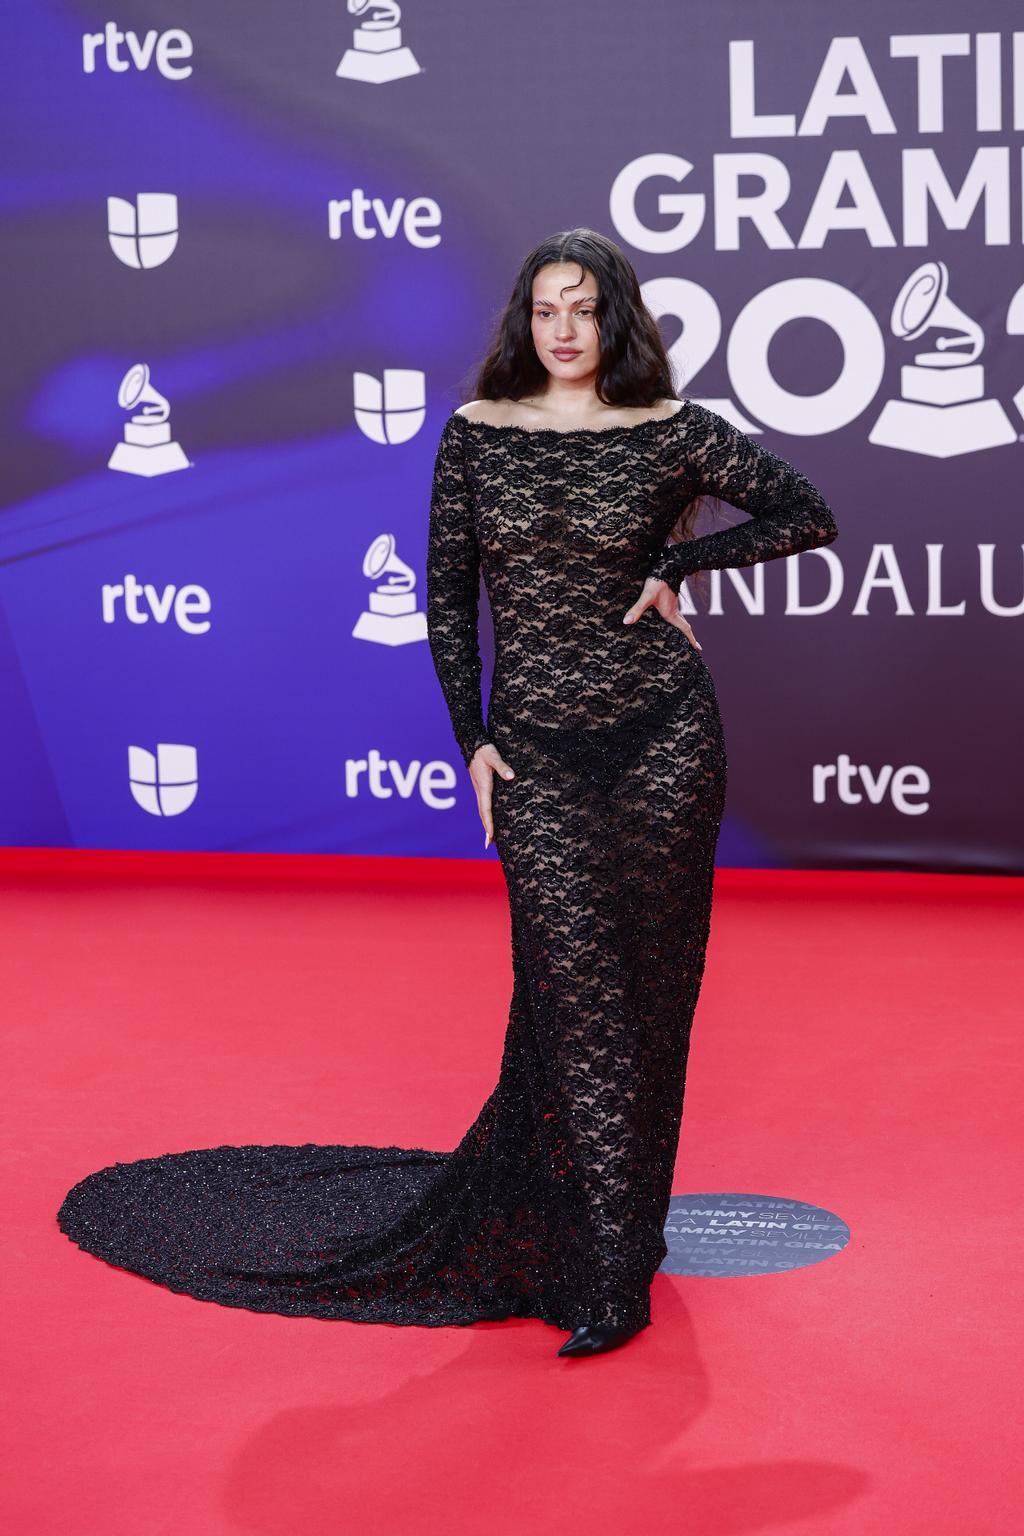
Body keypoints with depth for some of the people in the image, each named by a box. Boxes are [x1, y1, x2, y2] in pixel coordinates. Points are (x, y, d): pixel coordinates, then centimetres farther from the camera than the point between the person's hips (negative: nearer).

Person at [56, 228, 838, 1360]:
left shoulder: (669, 431, 0)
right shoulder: (477, 433, 3)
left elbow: (806, 514, 4)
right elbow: (448, 595, 6)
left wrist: (676, 565, -3)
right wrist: (471, 738, 0)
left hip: (662, 735, 0)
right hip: (535, 746, 0)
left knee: (646, 986, 4)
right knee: (577, 988, -7)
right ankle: (608, 1272, -2)